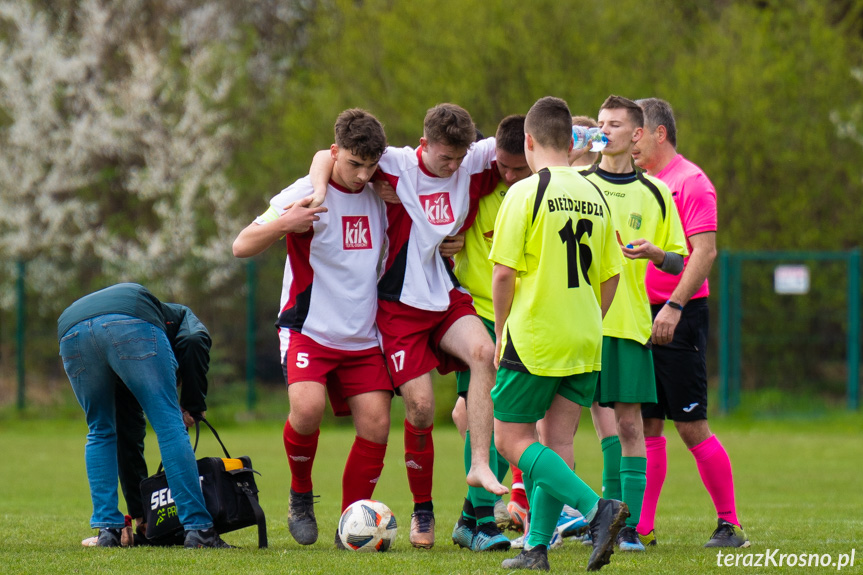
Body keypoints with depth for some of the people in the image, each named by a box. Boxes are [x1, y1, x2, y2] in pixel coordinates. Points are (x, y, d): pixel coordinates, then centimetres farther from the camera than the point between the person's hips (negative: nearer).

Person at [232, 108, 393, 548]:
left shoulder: (378, 197, 6)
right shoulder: (307, 195, -10)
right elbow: (242, 247, -12)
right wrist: (283, 224, -32)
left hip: (363, 338, 5)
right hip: (309, 328, -5)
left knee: (376, 424, -8)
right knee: (308, 407, -27)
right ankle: (300, 495, 0)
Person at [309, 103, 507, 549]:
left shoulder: (474, 162, -1)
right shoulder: (395, 165, -10)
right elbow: (327, 156, -6)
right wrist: (320, 191, -23)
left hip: (448, 298, 3)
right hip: (399, 305, -3)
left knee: (484, 351, -29)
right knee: (420, 407, -9)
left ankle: (480, 466, -27)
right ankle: (422, 511, 10)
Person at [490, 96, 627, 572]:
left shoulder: (525, 193, -9)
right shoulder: (594, 196, 9)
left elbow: (504, 273, -12)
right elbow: (610, 277, 13)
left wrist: (500, 333, 0)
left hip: (533, 337, -6)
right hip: (585, 344, 6)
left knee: (511, 440, 1)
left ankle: (597, 508, -16)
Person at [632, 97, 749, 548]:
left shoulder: (691, 182, -9)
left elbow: (705, 251, -17)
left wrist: (674, 305, -23)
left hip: (680, 318, -8)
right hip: (642, 318, 8)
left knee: (691, 426, -7)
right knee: (646, 423, 6)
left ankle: (730, 525, 0)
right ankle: (641, 526, 7)